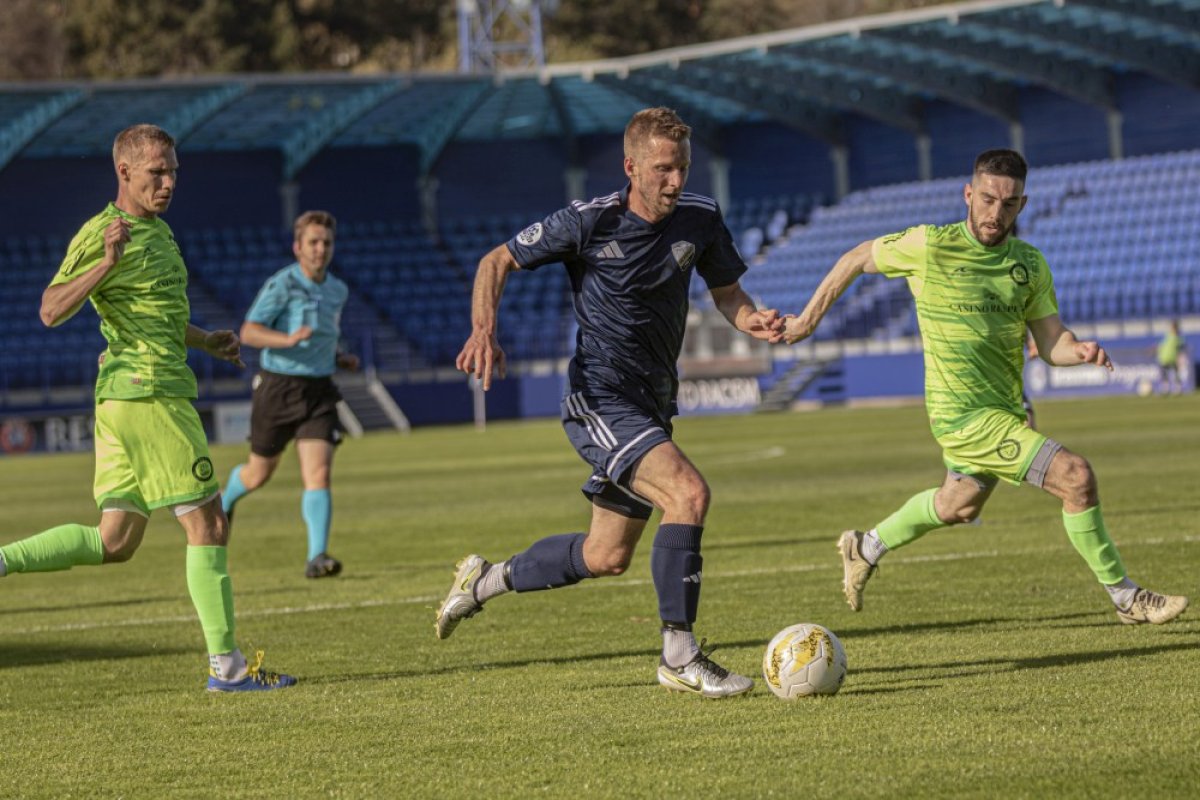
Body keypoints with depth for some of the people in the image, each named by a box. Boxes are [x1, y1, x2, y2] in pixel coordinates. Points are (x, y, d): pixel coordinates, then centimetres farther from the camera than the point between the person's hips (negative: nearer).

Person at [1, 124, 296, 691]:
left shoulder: (156, 228, 17)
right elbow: (52, 311, -20)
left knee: (113, 543, 10)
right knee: (208, 525, -5)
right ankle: (226, 665, -1)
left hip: (121, 402, 10)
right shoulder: (102, 233, -12)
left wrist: (203, 340, 21)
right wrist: (107, 262, -32)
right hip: (149, 394, -10)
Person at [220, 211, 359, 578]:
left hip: (319, 391, 4)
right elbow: (249, 332, -20)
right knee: (259, 473, 14)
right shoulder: (281, 285, -13)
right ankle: (224, 502, 48)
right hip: (279, 387, -4)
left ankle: (317, 557, -20)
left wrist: (339, 358, 10)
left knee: (318, 474, -14)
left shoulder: (338, 291, 9)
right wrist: (288, 339, -35)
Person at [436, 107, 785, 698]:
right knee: (688, 492, -27)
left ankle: (486, 580, 37)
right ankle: (679, 656, -22)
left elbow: (727, 294, 11)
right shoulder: (589, 222, -13)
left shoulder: (700, 220, -1)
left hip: (652, 407, 7)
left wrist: (754, 323, -12)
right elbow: (498, 261, -3)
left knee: (606, 557, 14)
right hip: (601, 402, -7)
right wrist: (484, 331, -19)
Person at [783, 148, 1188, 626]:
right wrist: (809, 319, 7)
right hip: (965, 413, -8)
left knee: (960, 504, 30)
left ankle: (866, 549, 52)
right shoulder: (930, 246, -13)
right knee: (1075, 477, -18)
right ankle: (1124, 597, -5)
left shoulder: (1029, 263, 2)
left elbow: (1051, 343, 1)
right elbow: (855, 260, 2)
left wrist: (1081, 350, -22)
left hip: (1005, 407, 8)